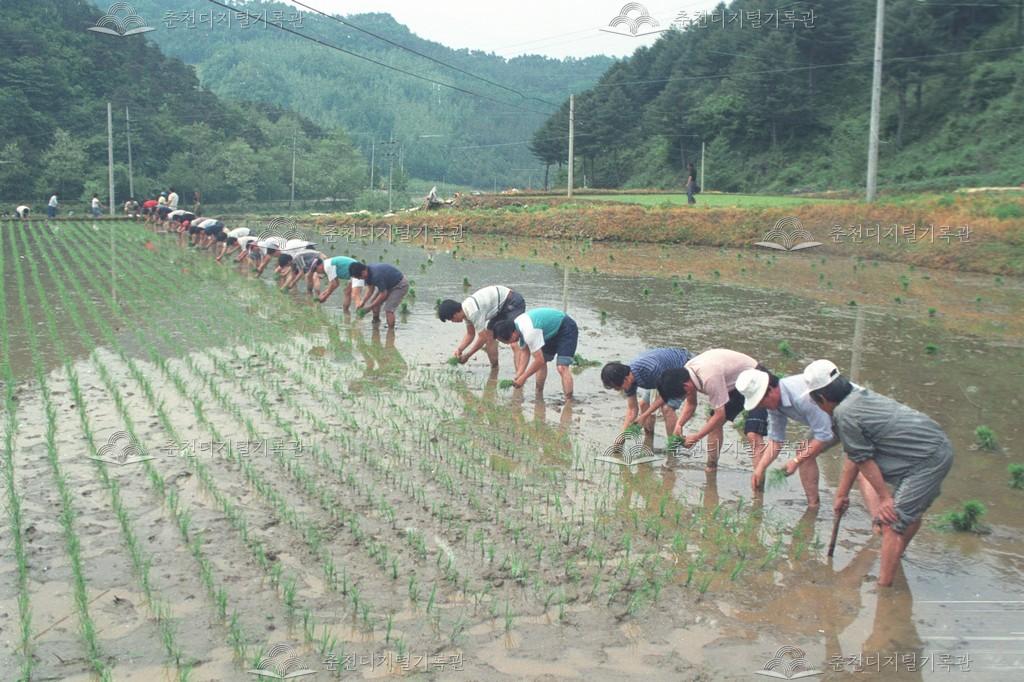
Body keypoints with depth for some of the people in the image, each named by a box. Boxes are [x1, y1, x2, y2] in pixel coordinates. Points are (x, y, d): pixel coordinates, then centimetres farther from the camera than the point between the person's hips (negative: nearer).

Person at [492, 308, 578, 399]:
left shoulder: (529, 332, -34)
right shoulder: (516, 325, -7)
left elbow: (539, 360, -28)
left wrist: (522, 378, -17)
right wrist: (518, 375, -6)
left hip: (566, 329, -10)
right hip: (553, 332, 10)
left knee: (562, 367, -21)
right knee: (541, 363, 14)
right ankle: (539, 394, 28)